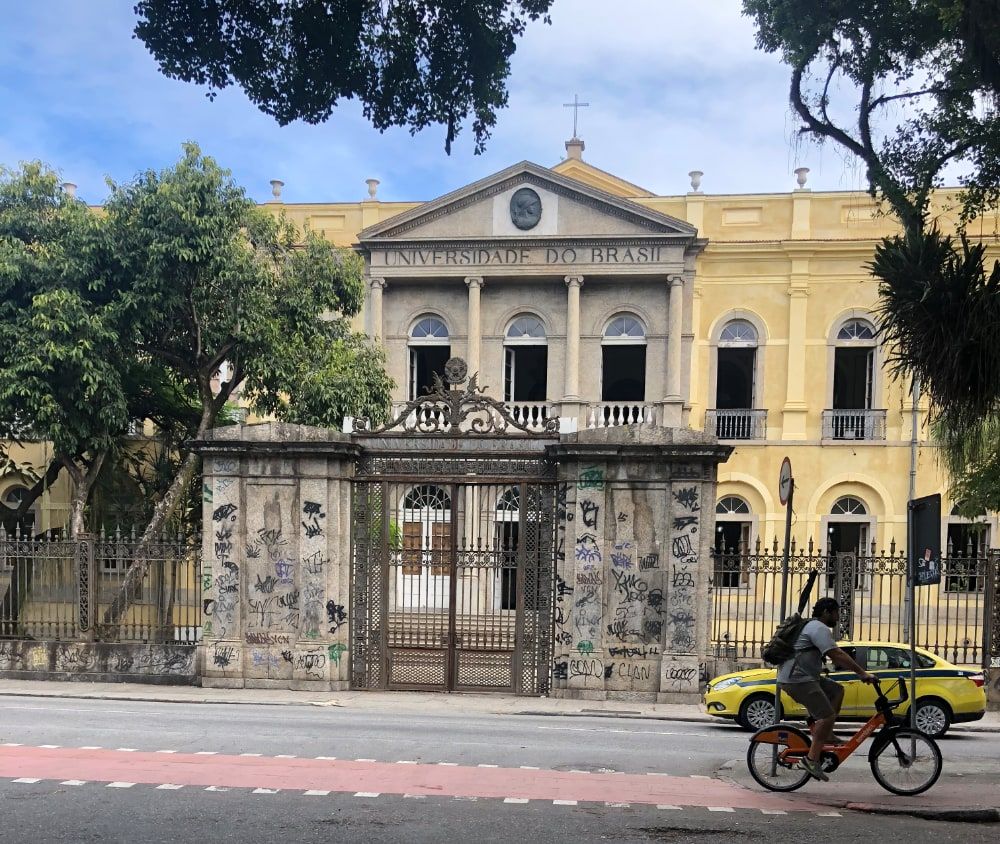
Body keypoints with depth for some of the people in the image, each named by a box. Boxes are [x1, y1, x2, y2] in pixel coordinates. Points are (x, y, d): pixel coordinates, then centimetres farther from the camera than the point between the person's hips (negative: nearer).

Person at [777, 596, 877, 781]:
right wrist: (862, 673, -17)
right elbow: (837, 656, -20)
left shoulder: (812, 626, 24)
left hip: (806, 676, 11)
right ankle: (812, 759, -12)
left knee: (837, 690, 16)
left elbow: (835, 657, 28)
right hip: (797, 679, -11)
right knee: (827, 716, -14)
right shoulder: (820, 629, -11)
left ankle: (826, 735, 15)